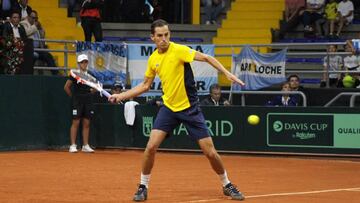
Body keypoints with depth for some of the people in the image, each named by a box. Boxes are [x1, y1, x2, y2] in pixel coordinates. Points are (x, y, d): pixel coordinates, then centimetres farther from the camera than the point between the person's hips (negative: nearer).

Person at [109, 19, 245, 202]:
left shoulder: (179, 50, -14)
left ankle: (227, 185, 19)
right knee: (151, 147, -11)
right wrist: (121, 95, 12)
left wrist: (227, 73, -27)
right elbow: (145, 86, 17)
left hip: (190, 108, -4)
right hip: (168, 108, 4)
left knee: (210, 152, -3)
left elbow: (207, 58, -16)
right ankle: (143, 187, 6)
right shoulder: (153, 59, 3)